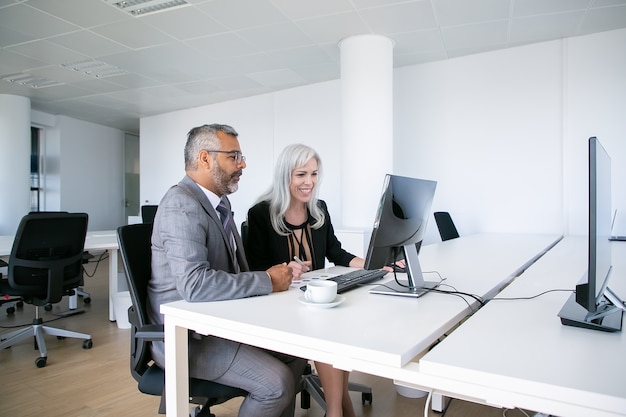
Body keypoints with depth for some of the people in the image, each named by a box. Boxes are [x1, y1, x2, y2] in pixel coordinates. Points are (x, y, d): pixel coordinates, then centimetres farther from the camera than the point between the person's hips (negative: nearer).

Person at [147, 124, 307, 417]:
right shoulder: (182, 205, -21)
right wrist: (267, 281, -24)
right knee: (277, 382, -16)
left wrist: (275, 275, -5)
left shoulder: (220, 201, 9)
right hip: (185, 335, -9)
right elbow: (194, 284, -33)